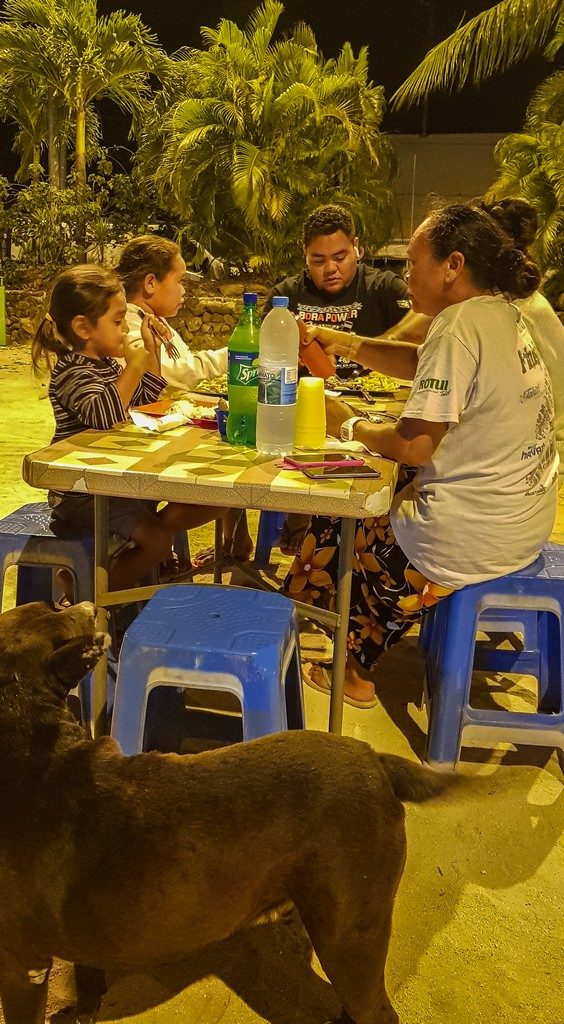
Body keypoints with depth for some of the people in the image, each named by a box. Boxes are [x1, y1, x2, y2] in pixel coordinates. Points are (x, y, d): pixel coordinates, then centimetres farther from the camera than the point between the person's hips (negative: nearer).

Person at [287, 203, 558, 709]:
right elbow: (424, 364, 17)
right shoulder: (503, 314, 6)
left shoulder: (459, 328, -22)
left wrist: (349, 426, -5)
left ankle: (354, 671, 35)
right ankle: (359, 661, 38)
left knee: (338, 520, 14)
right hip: (525, 520, 9)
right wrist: (347, 345, 10)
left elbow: (412, 446, -22)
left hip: (476, 535, -9)